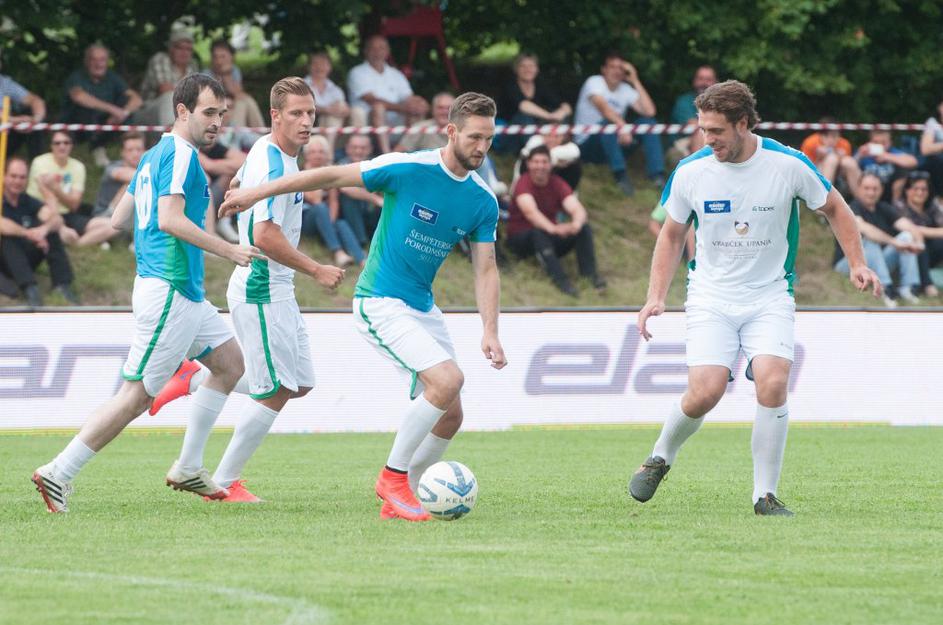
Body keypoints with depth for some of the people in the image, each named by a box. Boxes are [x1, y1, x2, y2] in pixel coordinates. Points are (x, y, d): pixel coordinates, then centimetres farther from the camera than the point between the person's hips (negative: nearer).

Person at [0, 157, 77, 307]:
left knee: (51, 229, -17)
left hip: (27, 258, 4)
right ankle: (29, 289, -46)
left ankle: (63, 286, -25)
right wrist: (27, 233, -46)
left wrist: (44, 229, -39)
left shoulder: (28, 201, 1)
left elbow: (57, 219, -16)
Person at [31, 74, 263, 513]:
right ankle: (59, 474, -6)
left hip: (185, 295, 11)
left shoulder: (153, 156, 16)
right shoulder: (180, 154, -13)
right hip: (169, 292, -11)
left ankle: (188, 468, 19)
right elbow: (169, 218, -25)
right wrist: (227, 250, -21)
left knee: (229, 363, 18)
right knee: (137, 395, -9)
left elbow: (118, 218, 18)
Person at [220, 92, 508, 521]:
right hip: (381, 303, -7)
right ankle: (394, 475, -10)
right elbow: (332, 176, -7)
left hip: (424, 308, 7)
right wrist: (256, 193, -4)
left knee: (449, 416, 2)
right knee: (448, 378, -24)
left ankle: (397, 500, 18)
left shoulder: (483, 202, 2)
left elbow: (486, 271, 4)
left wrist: (490, 333, -10)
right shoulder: (407, 169, -14)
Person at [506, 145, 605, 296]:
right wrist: (552, 228, -53)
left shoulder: (557, 183, -4)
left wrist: (576, 224, -43)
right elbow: (530, 211, -35)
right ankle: (560, 278, -46)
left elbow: (578, 210, -17)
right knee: (538, 232, -38)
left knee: (584, 228, -18)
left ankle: (589, 272, -26)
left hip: (550, 237, 5)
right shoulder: (524, 183, -17)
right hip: (521, 237, -5)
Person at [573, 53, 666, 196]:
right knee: (608, 122, -36)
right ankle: (621, 176, -45)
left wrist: (635, 81, -6)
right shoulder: (594, 82, -9)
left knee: (647, 122, -13)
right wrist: (621, 126, -44)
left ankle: (658, 176, -26)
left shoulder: (625, 90, 7)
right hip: (587, 145, -6)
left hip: (614, 144, 6)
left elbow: (649, 111, -9)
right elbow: (602, 107, -29)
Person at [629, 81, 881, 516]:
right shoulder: (690, 172, -7)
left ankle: (765, 495, -9)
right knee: (705, 391, -17)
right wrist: (656, 297, 0)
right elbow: (672, 235, 9)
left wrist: (856, 263, -1)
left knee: (772, 383, -21)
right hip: (711, 297, 0)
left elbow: (834, 208, 7)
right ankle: (660, 457, 13)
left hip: (770, 297, 0)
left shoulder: (788, 165, -11)